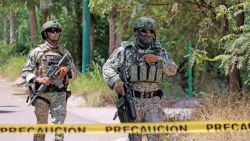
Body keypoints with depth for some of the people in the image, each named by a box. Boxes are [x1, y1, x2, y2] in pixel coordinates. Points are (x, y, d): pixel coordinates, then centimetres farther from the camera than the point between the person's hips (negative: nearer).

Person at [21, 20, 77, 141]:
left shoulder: (65, 53, 12)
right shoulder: (37, 52, 3)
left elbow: (74, 74, 15)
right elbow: (25, 72, 1)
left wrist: (67, 70, -8)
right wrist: (39, 79, -16)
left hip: (59, 94, 1)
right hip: (42, 93, -1)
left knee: (59, 124, -8)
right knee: (41, 126, 4)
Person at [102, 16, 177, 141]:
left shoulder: (159, 52, 10)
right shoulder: (125, 51, 2)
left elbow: (173, 70, 5)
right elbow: (108, 67, -1)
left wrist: (158, 60, -12)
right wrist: (115, 81, -20)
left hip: (152, 102, 1)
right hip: (131, 101, -1)